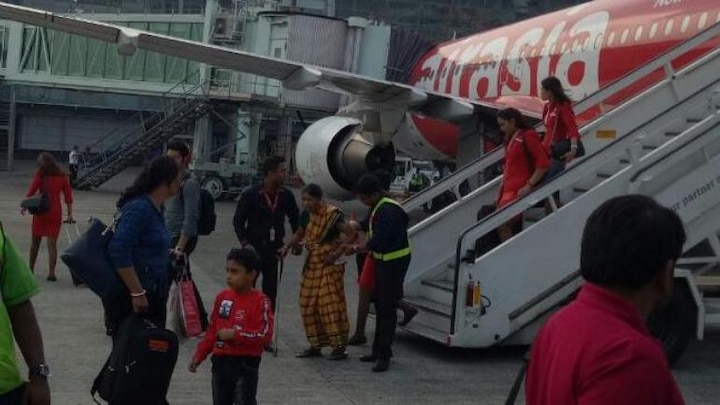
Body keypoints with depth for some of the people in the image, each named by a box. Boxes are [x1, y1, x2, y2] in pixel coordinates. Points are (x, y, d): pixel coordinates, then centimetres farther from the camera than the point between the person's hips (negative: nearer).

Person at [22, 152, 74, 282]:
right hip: (55, 212, 1)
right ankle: (51, 273, -8)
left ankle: (30, 269, 26)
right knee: (52, 243, 1)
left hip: (40, 211, -1)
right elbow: (68, 195, 2)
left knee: (35, 242, 14)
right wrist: (70, 214, 3)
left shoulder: (40, 175, -4)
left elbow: (31, 191, -7)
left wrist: (25, 206, 4)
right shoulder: (62, 176, 5)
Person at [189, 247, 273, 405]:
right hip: (221, 361, 7)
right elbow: (212, 331, 14)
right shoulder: (222, 297, 6)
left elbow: (265, 335, -19)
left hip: (245, 364, -6)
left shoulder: (260, 301, -12)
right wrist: (199, 355, 9)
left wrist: (235, 334, -22)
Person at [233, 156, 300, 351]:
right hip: (254, 248, -4)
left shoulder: (286, 196, 2)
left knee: (270, 291, 7)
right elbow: (238, 221, -5)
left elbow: (295, 219, 15)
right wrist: (245, 244, -15)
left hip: (274, 249, 4)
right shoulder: (251, 195, -9)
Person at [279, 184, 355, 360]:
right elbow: (299, 234, 19)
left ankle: (339, 346, 0)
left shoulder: (333, 214, -16)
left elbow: (352, 235, -17)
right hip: (312, 264, 7)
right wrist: (287, 246, 3)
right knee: (308, 304, 8)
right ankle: (316, 345, 18)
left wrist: (337, 252, -20)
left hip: (329, 264, -7)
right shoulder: (306, 215, 4)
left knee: (331, 304, -7)